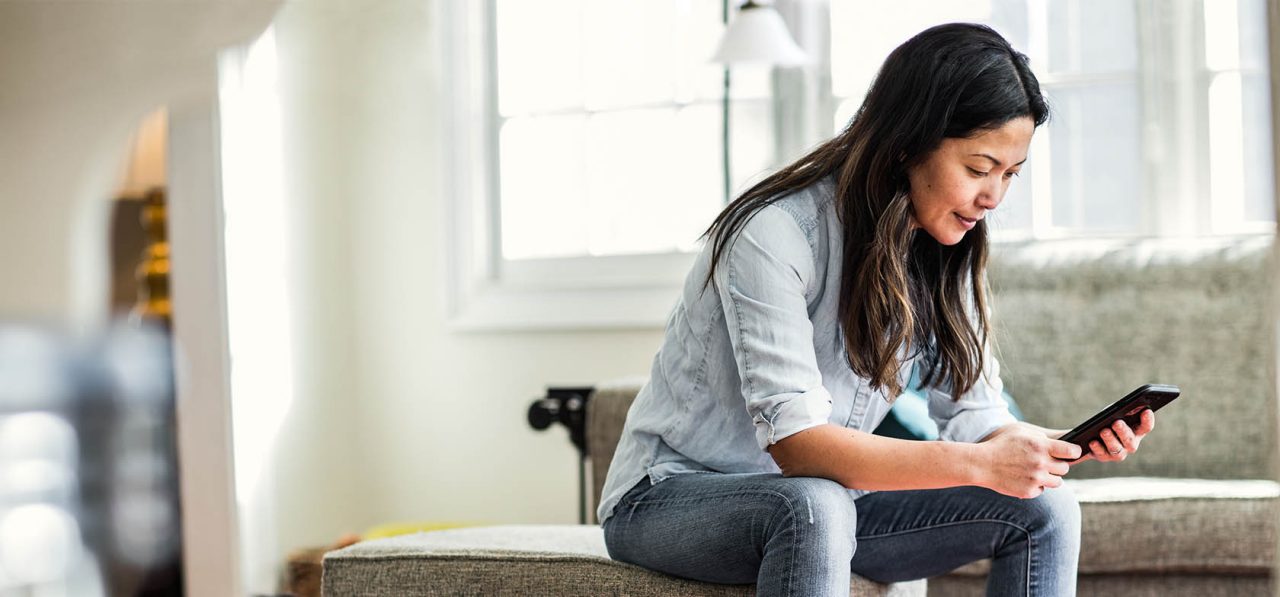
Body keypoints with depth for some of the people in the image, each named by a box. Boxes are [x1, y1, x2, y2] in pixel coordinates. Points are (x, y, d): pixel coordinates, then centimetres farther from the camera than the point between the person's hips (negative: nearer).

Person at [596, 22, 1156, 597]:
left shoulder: (942, 252, 1)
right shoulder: (776, 234, -24)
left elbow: (973, 415, -3)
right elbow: (794, 443, -31)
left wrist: (1066, 444, -24)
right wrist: (978, 465, -39)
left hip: (828, 499, 7)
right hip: (670, 499, -7)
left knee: (1044, 510, -9)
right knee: (812, 506, -40)